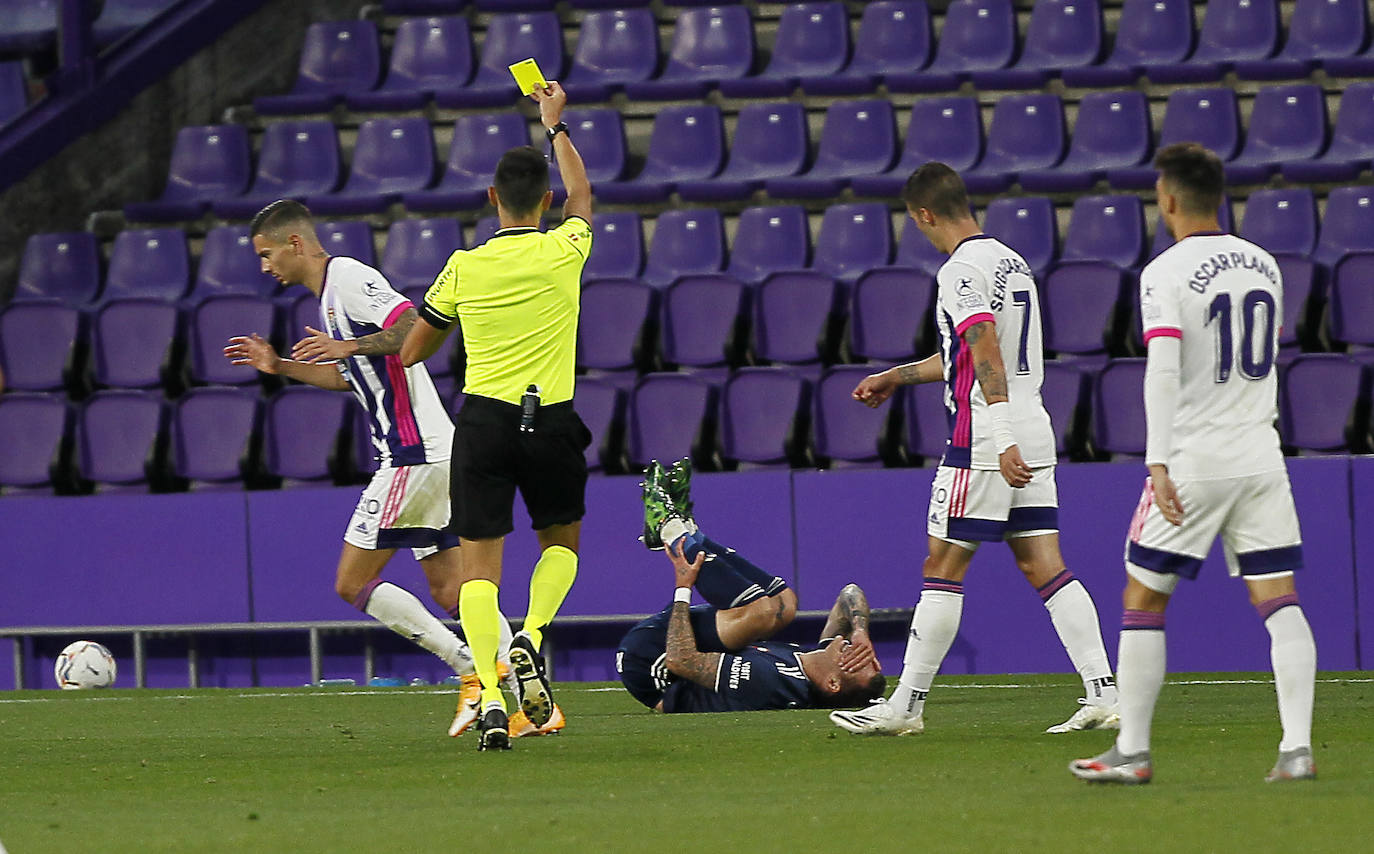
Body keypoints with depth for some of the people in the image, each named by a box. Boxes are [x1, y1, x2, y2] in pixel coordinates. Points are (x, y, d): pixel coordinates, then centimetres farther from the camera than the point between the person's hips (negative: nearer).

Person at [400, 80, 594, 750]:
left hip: (482, 419, -1)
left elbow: (410, 353, 8)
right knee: (562, 542, 22)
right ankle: (530, 639, -5)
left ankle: (490, 694, -17)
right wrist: (556, 125, 37)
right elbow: (582, 196, 24)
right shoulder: (563, 251, 0)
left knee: (479, 564, -1)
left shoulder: (464, 268, -1)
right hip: (552, 420, 1)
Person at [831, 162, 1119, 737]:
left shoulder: (961, 271, -12)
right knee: (1044, 567, 4)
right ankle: (1102, 694, -6)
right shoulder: (1011, 261, 17)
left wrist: (1003, 442, -30)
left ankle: (906, 705, 4)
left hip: (984, 443, -8)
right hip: (1034, 435, 8)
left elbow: (986, 357, -23)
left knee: (943, 568, -1)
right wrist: (897, 376, 40)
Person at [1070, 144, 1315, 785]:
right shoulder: (1263, 264, 10)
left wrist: (1158, 463, -24)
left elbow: (1163, 369, -20)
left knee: (1142, 599, 6)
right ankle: (1297, 748, -8)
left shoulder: (1166, 273, -10)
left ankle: (1132, 751, 7)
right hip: (1261, 456, 5)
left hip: (1194, 461, -5)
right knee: (1278, 600, 2)